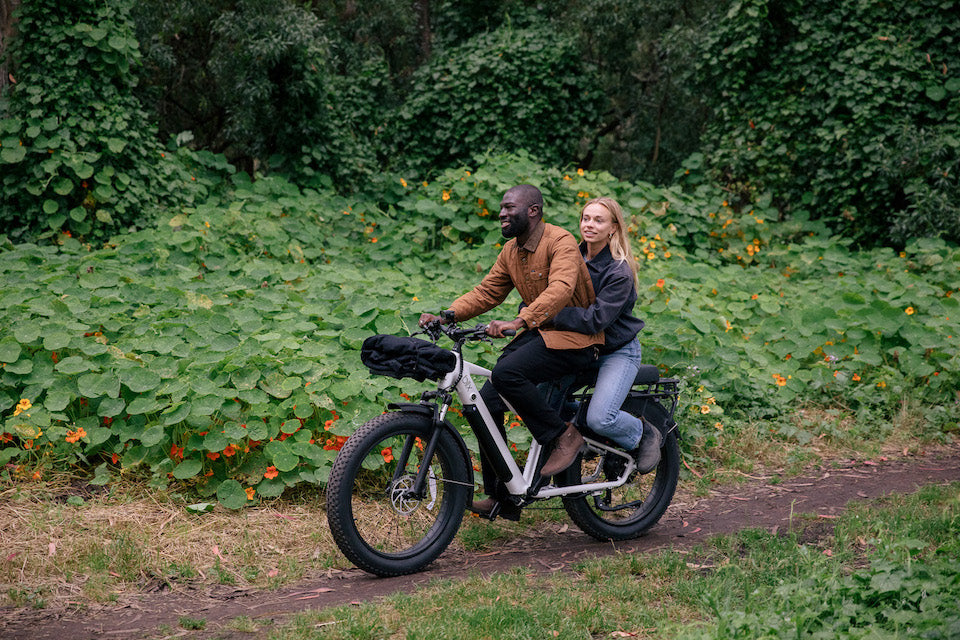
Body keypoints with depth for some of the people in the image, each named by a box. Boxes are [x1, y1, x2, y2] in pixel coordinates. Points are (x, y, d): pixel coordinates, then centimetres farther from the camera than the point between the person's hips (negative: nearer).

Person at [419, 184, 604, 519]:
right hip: (537, 333, 8)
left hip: (573, 336, -8)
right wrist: (445, 315, -8)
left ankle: (564, 435, -12)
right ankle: (501, 497, 4)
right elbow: (486, 292, 9)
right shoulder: (510, 251, 10)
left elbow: (560, 290, -33)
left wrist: (517, 322, -46)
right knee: (487, 402, -5)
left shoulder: (561, 243, -16)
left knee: (506, 372, -31)